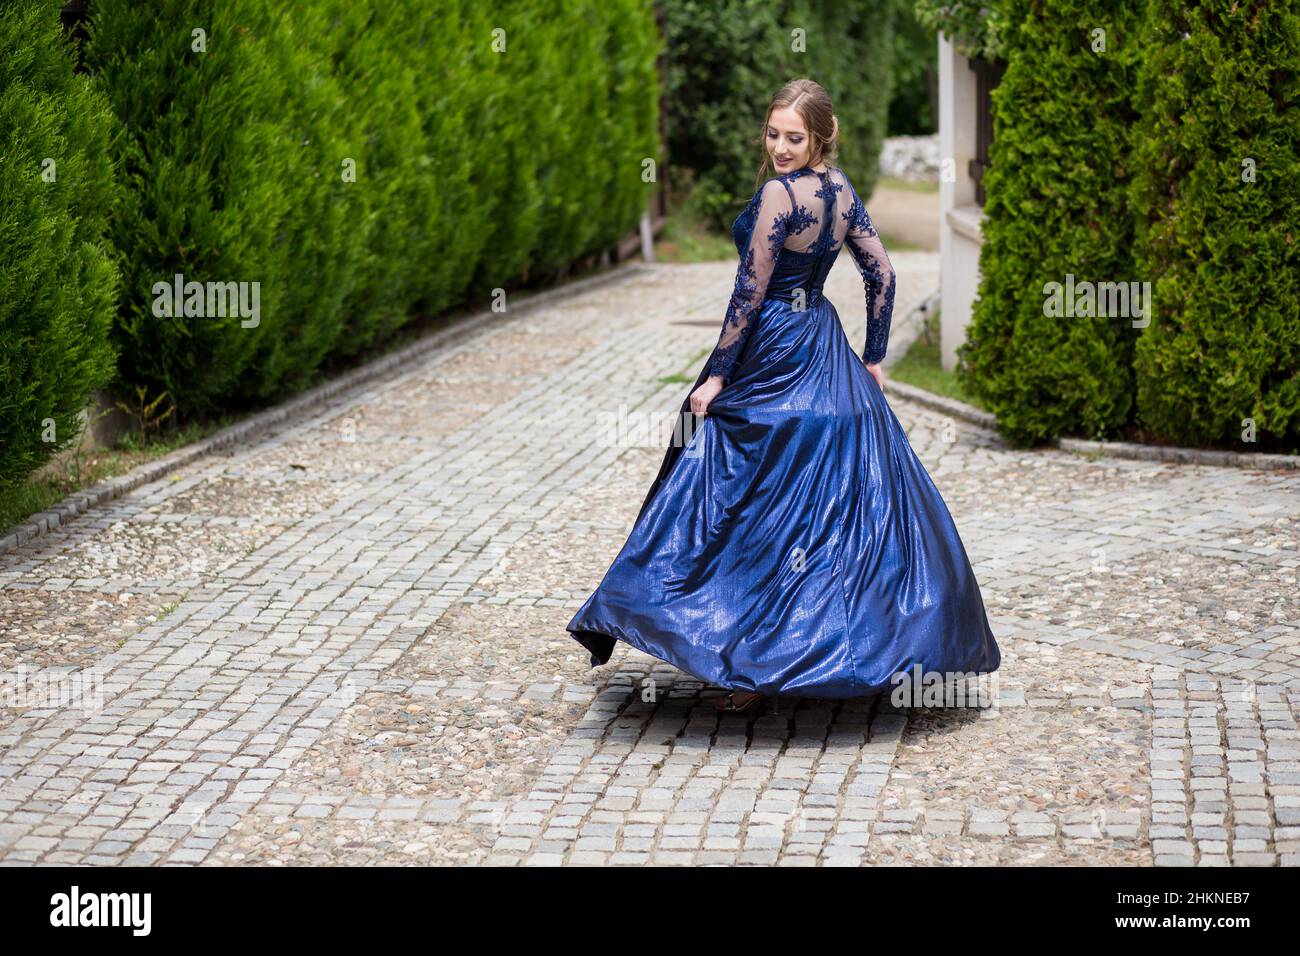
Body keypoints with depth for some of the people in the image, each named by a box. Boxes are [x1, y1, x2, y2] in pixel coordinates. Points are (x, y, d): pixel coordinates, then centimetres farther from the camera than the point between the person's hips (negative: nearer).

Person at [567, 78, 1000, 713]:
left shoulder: (779, 193, -18)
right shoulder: (842, 190, 5)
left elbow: (750, 292, -18)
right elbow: (882, 275, 11)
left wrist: (717, 376, -12)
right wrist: (873, 359, 18)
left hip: (774, 354, -8)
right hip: (827, 348, 8)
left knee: (755, 509, -1)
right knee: (844, 499, 13)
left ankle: (757, 665, 2)